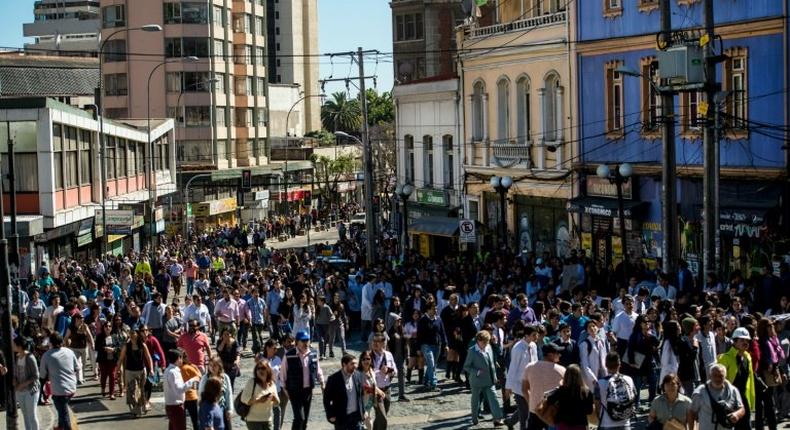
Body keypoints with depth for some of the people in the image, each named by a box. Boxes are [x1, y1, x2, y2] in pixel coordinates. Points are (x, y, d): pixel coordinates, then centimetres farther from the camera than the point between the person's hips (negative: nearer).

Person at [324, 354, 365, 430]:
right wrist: (331, 415, -9)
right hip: (341, 418, -3)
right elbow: (327, 399, -7)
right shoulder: (333, 379, -13)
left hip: (356, 416, 3)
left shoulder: (358, 376, 1)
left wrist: (363, 411, 8)